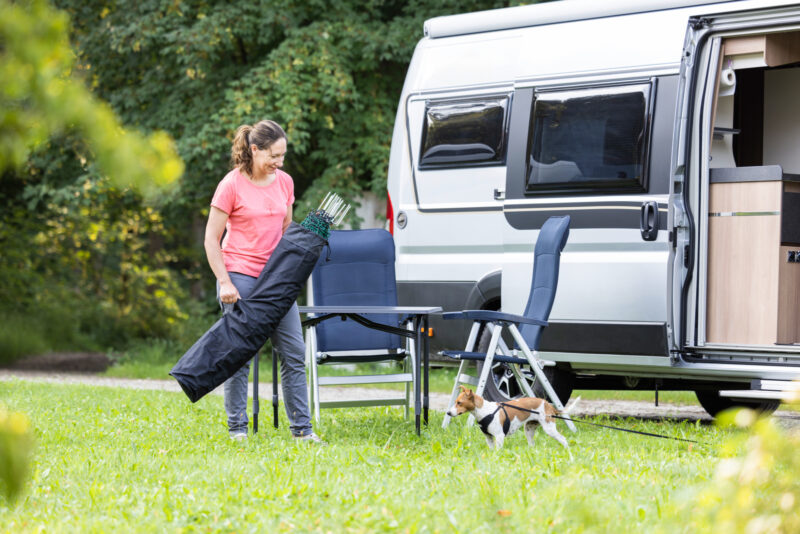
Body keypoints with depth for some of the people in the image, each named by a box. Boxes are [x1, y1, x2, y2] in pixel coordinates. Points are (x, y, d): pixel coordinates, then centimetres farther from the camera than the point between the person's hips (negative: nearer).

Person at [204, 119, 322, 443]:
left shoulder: (284, 182, 8)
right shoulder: (232, 185, -8)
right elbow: (211, 239, -6)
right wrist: (224, 282, -13)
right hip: (240, 277, -5)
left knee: (294, 353, 1)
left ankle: (301, 427, 7)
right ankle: (237, 428, 7)